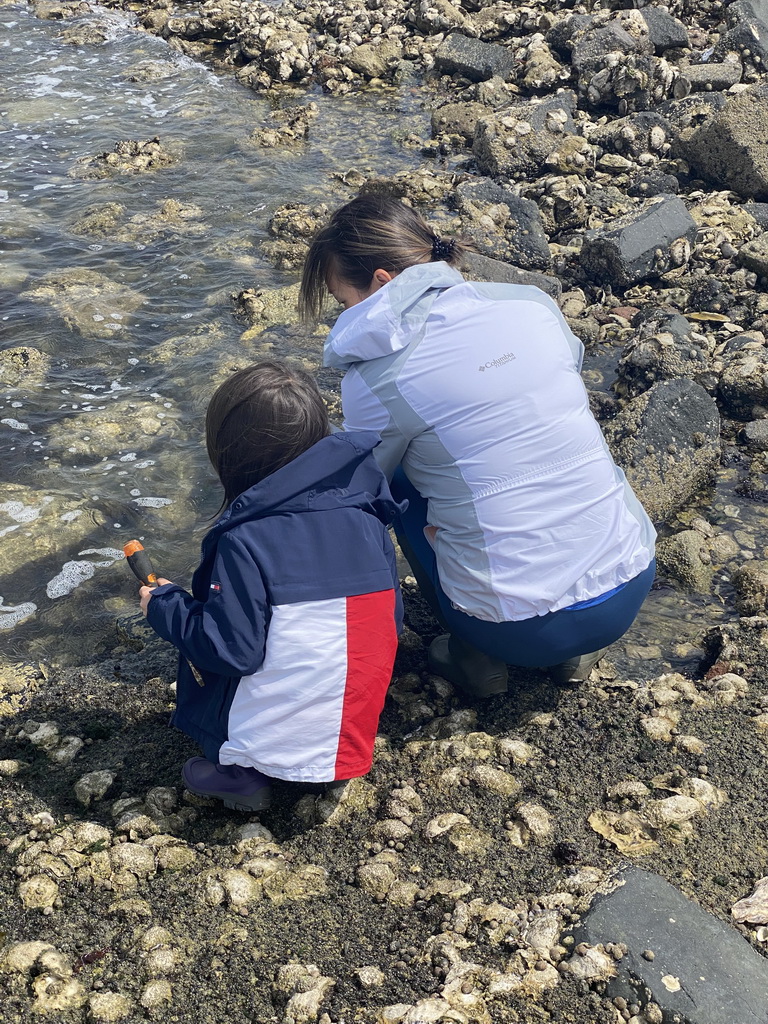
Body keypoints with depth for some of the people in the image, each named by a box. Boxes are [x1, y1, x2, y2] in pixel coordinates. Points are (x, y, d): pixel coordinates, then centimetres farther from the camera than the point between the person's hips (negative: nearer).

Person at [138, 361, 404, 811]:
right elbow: (392, 618, 4)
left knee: (197, 657, 20)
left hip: (275, 738, -5)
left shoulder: (245, 542, -20)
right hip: (358, 726, 5)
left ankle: (240, 773, 7)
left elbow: (232, 651, -18)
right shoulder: (366, 517, -4)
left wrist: (165, 606, -3)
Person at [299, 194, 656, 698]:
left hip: (523, 633, -4)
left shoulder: (377, 378, -10)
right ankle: (575, 650, 25)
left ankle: (476, 656, 17)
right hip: (633, 586, 4)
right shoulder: (534, 303, 3)